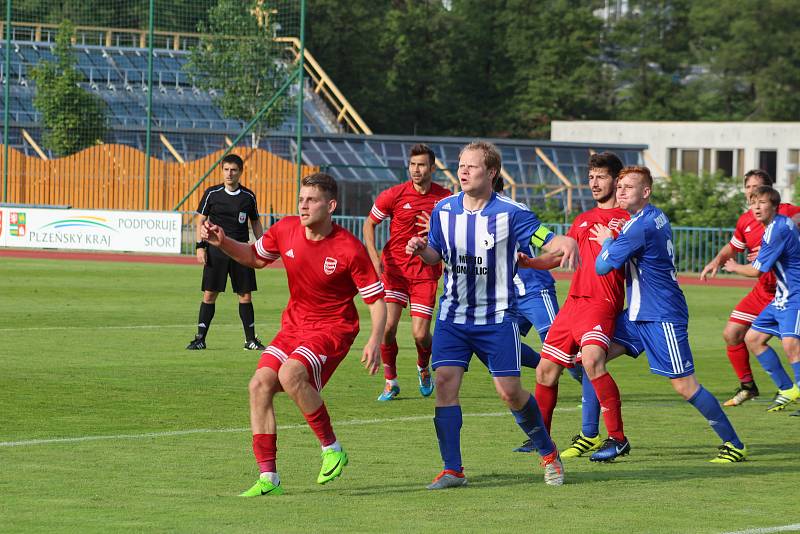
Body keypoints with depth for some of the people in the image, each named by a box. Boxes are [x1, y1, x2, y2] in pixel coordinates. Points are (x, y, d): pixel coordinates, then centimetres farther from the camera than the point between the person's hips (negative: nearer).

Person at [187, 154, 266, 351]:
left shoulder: (248, 196, 5)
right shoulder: (212, 194, 1)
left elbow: (255, 222, 15)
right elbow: (201, 220, 5)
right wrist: (200, 247, -4)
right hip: (216, 251, -1)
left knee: (245, 295, 2)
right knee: (209, 294, -4)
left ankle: (250, 339, 11)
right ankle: (200, 338, 2)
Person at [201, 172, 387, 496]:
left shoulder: (350, 250, -18)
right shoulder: (285, 230, -4)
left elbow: (376, 299, -11)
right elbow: (255, 257, 17)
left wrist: (375, 340, -25)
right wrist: (222, 243, -1)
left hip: (334, 328, -6)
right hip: (294, 324, 6)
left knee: (290, 375, -30)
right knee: (260, 384, -10)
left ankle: (332, 448, -11)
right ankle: (268, 477, -5)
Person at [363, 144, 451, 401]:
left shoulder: (445, 197, -1)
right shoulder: (394, 194, -5)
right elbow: (369, 224, 6)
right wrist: (374, 256, -7)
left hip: (426, 271, 0)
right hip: (394, 268, 0)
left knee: (420, 334, -7)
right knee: (388, 325, -14)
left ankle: (424, 368, 29)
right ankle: (390, 382, 7)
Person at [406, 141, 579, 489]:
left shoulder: (510, 213, -11)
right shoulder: (444, 209, 1)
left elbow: (549, 242, -14)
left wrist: (566, 245, -38)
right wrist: (421, 249, -10)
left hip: (497, 317, -3)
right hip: (453, 314, 3)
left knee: (510, 391, -3)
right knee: (445, 380, -12)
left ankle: (548, 454, 21)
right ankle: (452, 470, -6)